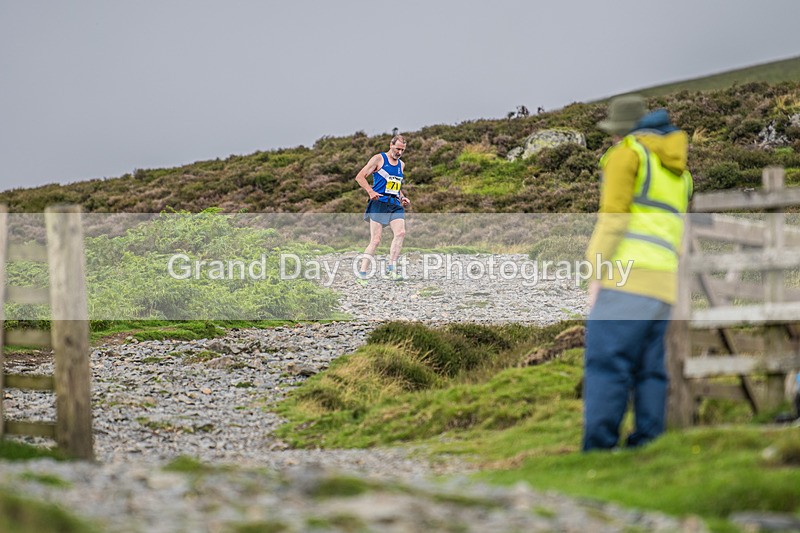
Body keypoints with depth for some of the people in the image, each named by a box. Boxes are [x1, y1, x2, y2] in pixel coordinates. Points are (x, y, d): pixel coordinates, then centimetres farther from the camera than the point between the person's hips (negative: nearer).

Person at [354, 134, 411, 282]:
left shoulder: (401, 165, 21)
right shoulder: (379, 159, 1)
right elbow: (360, 176, -3)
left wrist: (403, 198, 15)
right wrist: (370, 191, -18)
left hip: (395, 206, 6)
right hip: (379, 203, -6)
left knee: (400, 233, -18)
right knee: (375, 240, -9)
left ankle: (392, 268, -17)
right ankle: (362, 272, -2)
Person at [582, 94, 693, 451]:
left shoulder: (626, 154, 2)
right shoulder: (678, 170, 26)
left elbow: (613, 216, -9)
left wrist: (597, 274, -9)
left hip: (626, 274, -8)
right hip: (663, 282, 8)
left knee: (605, 365, -12)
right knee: (648, 371, 5)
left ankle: (598, 452, -20)